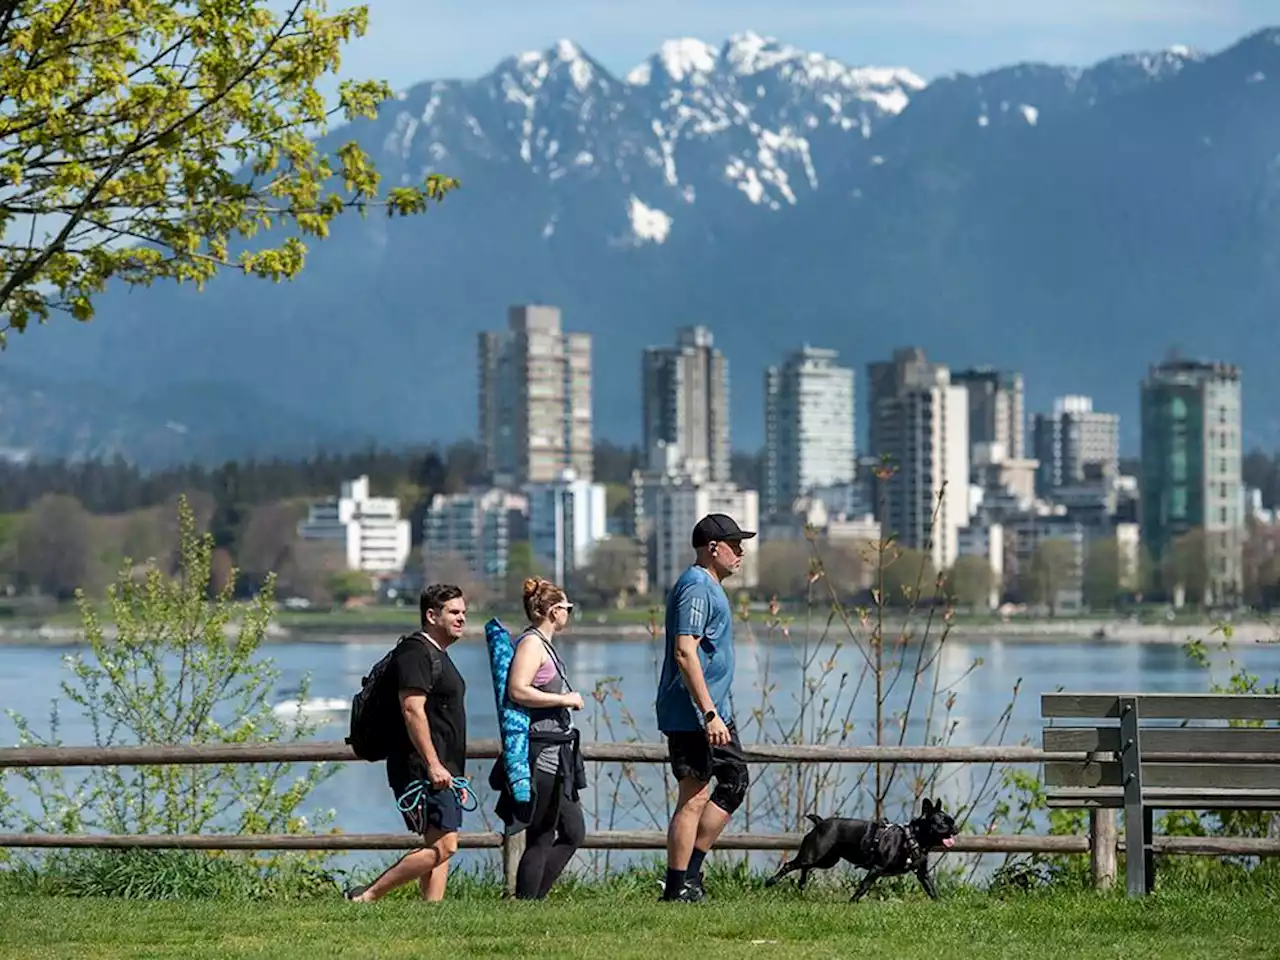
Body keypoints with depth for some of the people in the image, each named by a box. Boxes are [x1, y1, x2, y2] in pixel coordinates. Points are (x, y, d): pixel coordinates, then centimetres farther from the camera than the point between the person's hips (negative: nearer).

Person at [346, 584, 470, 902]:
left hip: (443, 771, 11)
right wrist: (433, 764, -25)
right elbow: (412, 710, -20)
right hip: (422, 770, -11)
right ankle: (366, 897, -10)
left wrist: (457, 776, 26)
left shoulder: (439, 656, 22)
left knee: (439, 848, 6)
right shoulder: (416, 652, -10)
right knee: (442, 847, -14)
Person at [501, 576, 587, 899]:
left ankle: (532, 898, 15)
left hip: (556, 755, 11)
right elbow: (518, 691, -25)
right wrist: (563, 699, -18)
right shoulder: (531, 643, -13)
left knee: (573, 833, 12)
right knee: (541, 839, -7)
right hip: (541, 754, -11)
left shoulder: (544, 644, 18)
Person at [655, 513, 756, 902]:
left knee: (735, 781, 13)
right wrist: (708, 714, -27)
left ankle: (690, 871, 16)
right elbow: (684, 652, -24)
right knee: (693, 797, -7)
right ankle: (678, 886, -2)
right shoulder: (696, 588, -16)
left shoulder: (708, 587, 18)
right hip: (693, 714, -11)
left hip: (714, 712, 11)